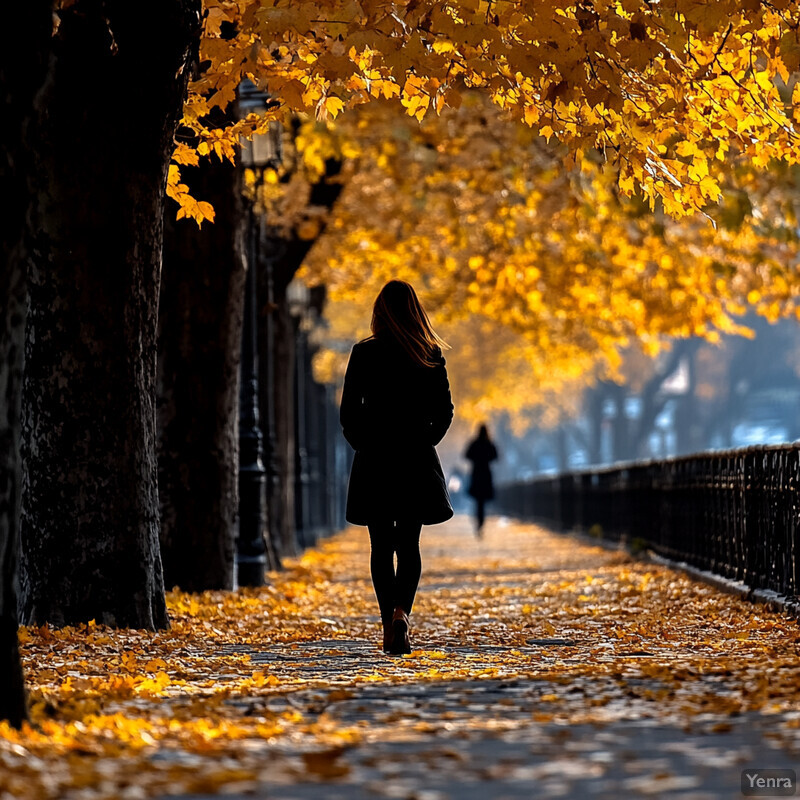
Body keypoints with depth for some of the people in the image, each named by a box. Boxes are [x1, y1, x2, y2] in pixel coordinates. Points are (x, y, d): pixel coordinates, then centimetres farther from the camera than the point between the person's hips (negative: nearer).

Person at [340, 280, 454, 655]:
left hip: (374, 459, -1)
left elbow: (348, 413, -4)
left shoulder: (364, 354, -5)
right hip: (416, 460, 1)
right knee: (409, 545, 8)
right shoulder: (431, 356, 0)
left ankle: (390, 628, 2)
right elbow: (444, 411, 2)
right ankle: (401, 610, -16)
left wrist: (365, 446, 9)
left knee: (381, 548, 7)